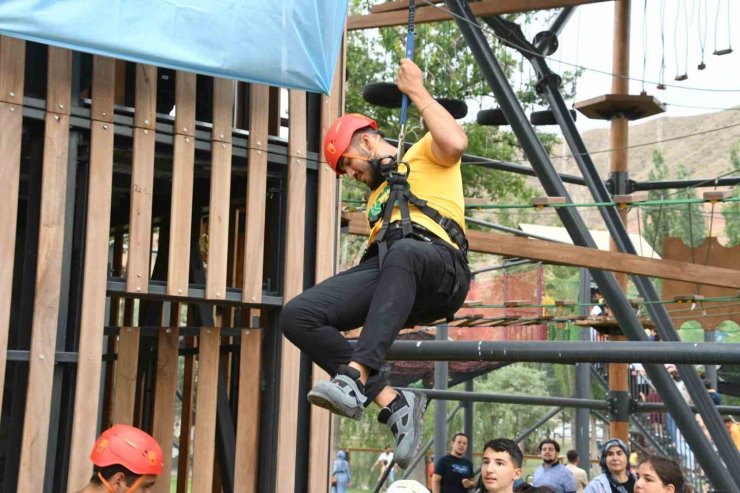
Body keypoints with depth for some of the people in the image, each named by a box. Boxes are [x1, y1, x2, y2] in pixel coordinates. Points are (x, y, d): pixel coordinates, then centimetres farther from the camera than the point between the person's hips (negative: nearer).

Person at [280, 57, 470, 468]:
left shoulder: (425, 154, 20)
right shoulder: (378, 194, 41)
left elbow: (456, 143, -4)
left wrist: (418, 93, 5)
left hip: (437, 268, -7)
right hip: (383, 271, 7)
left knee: (401, 253, -44)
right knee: (298, 316, -17)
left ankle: (355, 376, -55)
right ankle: (394, 402, -22)